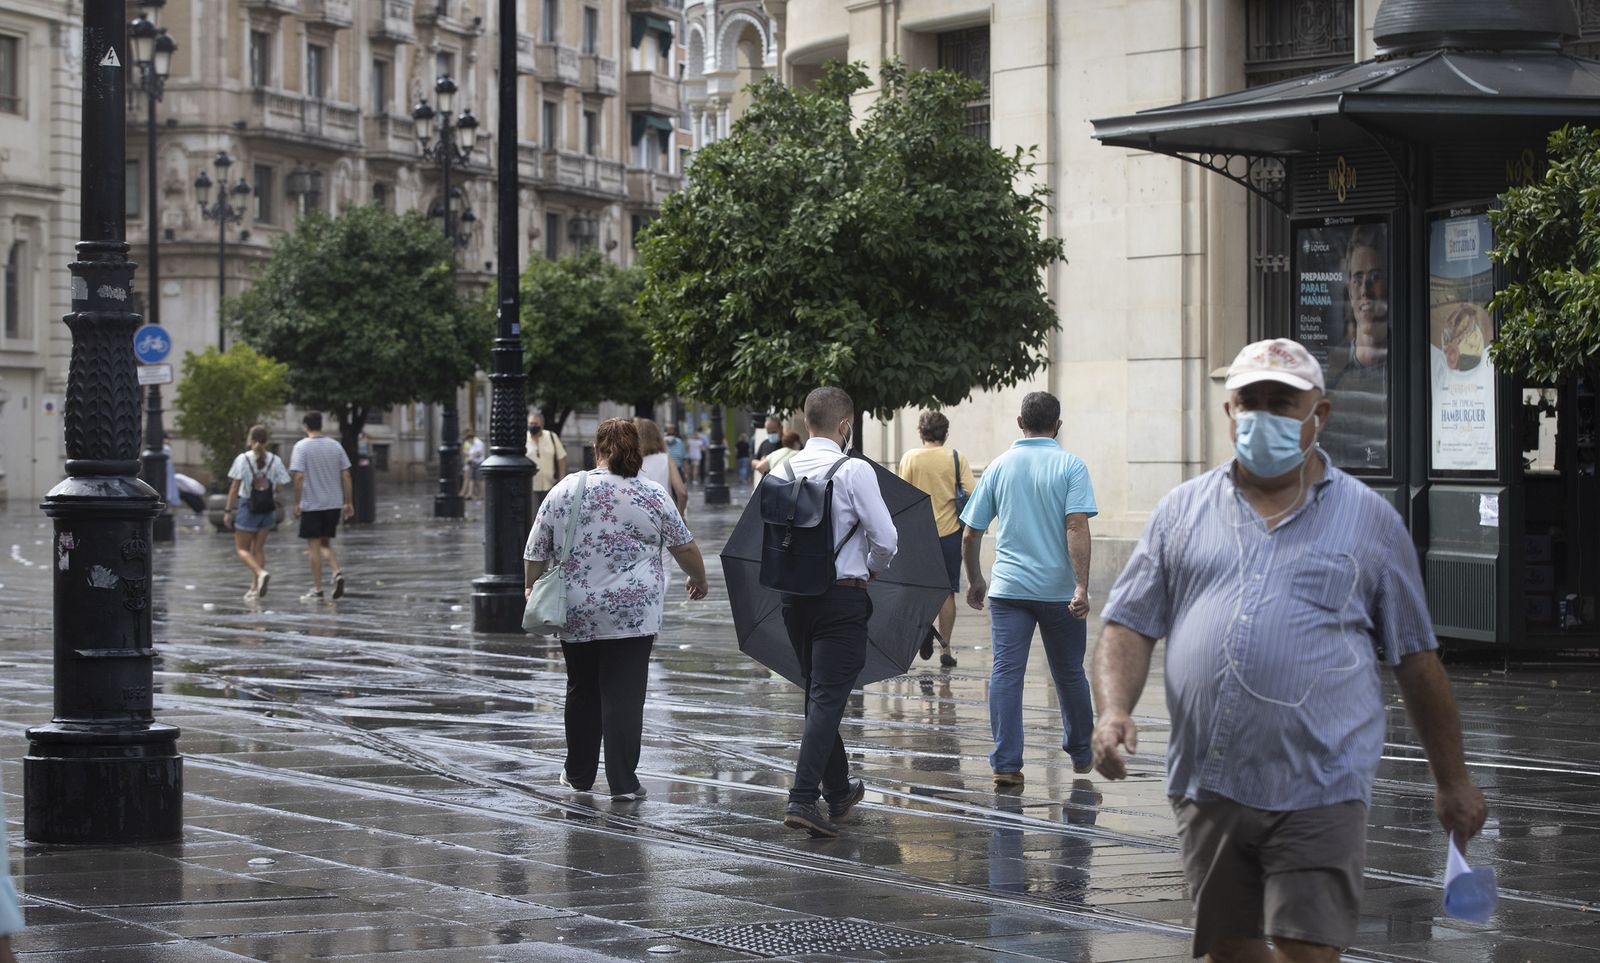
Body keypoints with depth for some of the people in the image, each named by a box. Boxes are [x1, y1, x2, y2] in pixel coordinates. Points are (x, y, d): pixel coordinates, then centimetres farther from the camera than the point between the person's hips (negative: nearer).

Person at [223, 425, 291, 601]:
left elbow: (234, 488, -9)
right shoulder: (275, 460, -2)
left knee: (242, 548, 6)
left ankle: (260, 573, -20)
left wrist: (228, 510, -4)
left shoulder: (243, 459, -9)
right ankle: (255, 588, 14)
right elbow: (279, 488, -1)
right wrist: (276, 510, 11)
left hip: (247, 507, -4)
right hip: (268, 509, 4)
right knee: (258, 548, 14)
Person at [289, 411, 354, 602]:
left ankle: (317, 590, 4)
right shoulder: (335, 446, 5)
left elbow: (299, 477, -15)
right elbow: (346, 475, 4)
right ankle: (337, 572, -8)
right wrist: (348, 502, 10)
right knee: (326, 543, 17)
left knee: (314, 546, 3)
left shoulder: (302, 447, -8)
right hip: (333, 504, 4)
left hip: (311, 504, -4)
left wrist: (297, 503, -9)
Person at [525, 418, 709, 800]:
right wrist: (699, 579, 22)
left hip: (576, 613, 2)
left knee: (582, 693, 15)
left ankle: (579, 775, 24)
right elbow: (684, 547, 5)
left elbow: (536, 551, 5)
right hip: (631, 613, -2)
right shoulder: (653, 496, -3)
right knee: (624, 696, -1)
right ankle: (623, 782, -2)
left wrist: (532, 589, 18)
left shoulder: (565, 492, 1)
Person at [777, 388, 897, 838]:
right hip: (843, 595, -6)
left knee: (819, 693, 19)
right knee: (828, 697, -6)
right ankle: (802, 798, -17)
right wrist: (874, 569, 8)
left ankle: (838, 790, 33)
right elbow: (885, 539, -13)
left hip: (794, 594, 6)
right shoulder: (854, 470, -12)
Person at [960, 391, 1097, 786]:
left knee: (1006, 672, -3)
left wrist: (975, 581, 23)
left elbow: (970, 535, 8)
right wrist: (1082, 586, -17)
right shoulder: (1070, 466, -3)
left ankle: (1005, 764, -13)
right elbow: (1077, 527, -15)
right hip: (1059, 589, -1)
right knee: (1069, 674, 14)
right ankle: (1081, 753, 30)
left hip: (1008, 587, 1)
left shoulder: (999, 467, 6)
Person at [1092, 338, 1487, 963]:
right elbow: (1130, 625, 10)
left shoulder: (1369, 520, 8)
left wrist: (1452, 781, 13)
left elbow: (1415, 658, 11)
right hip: (1207, 787, 3)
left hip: (1318, 790, -3)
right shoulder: (1183, 511, 12)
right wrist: (1114, 711, -9)